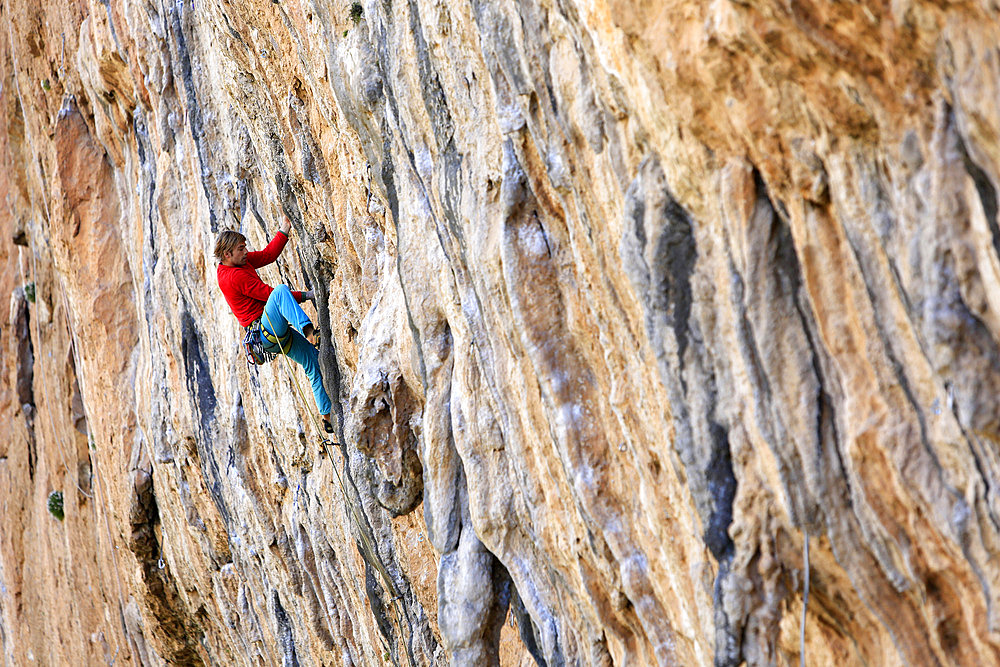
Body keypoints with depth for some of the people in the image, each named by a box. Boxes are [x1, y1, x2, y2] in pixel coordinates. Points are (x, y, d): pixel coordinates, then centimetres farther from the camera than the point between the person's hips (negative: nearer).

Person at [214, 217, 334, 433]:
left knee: (315, 361, 8)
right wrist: (305, 295, -10)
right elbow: (271, 294, -17)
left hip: (276, 334, 10)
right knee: (281, 290, -33)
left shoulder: (239, 262, 9)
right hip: (265, 332, -10)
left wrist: (284, 231, 6)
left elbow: (268, 255, 15)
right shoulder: (235, 276, -18)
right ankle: (309, 332, -51)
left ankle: (328, 416, 13)